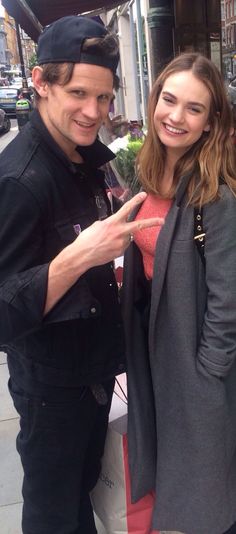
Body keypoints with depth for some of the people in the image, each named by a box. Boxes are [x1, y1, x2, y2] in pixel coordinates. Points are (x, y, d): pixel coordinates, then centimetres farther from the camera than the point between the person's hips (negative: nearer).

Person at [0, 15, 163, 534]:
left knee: (84, 482, 27)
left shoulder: (84, 155, 1)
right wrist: (78, 257, -40)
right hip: (51, 381, -7)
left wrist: (110, 270, 3)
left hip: (95, 363, 8)